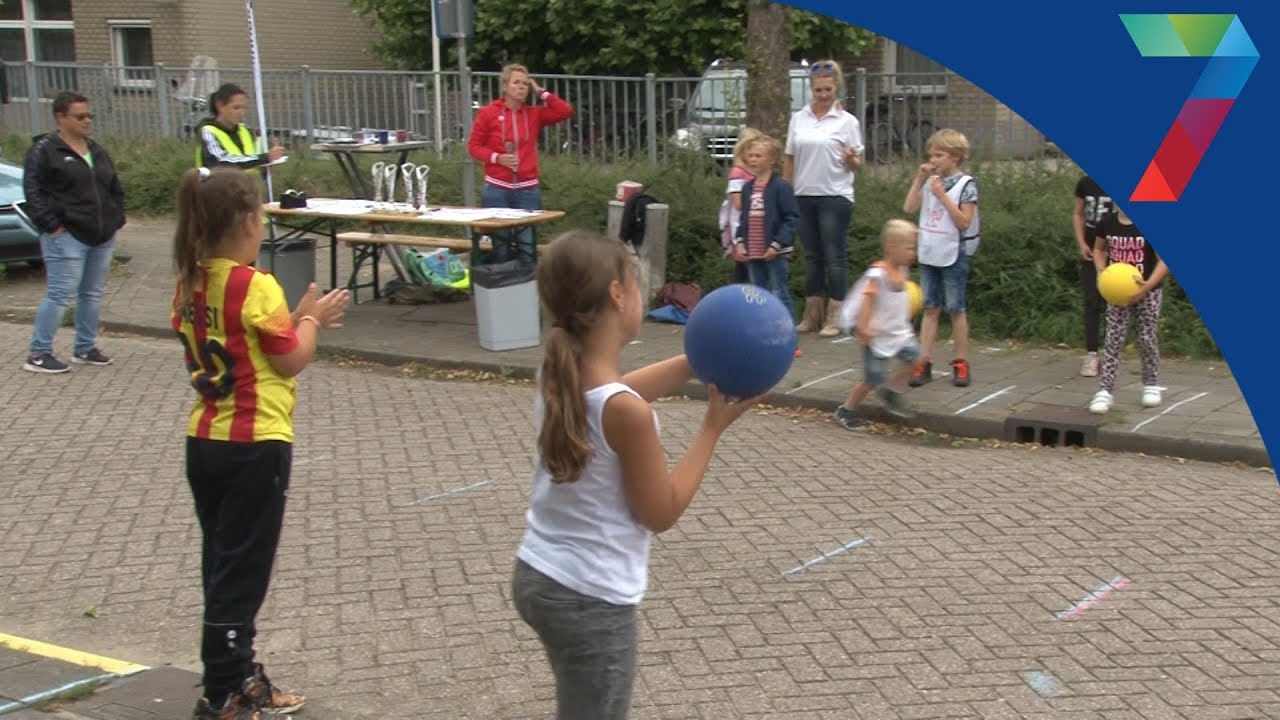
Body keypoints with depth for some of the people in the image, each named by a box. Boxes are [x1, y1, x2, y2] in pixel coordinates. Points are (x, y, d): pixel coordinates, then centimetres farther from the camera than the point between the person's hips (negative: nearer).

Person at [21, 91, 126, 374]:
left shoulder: (96, 151, 16)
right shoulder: (45, 150, -6)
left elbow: (116, 188, 24)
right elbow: (33, 191, -11)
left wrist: (117, 218, 12)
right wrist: (51, 224, -16)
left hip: (102, 237, 7)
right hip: (67, 237, -7)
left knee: (93, 294, 12)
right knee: (60, 294, -8)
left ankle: (85, 348, 23)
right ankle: (38, 353, -1)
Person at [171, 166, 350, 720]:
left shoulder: (191, 283, 5)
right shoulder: (256, 286, -18)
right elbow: (290, 361, -12)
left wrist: (294, 318, 13)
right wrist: (311, 319, 5)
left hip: (204, 440, 8)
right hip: (255, 445, -8)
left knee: (222, 565, 15)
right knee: (241, 571, 0)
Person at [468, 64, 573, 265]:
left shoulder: (534, 114, 7)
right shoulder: (488, 113, 0)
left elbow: (566, 111, -2)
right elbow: (474, 146, 3)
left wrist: (540, 92, 0)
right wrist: (497, 157, -13)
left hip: (528, 190, 2)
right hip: (497, 190, -2)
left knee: (527, 248, 0)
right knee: (500, 247, 5)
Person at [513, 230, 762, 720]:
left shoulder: (558, 374, -4)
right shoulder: (626, 412, -26)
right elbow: (662, 512, -13)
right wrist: (713, 427, -7)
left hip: (538, 576, 8)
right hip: (591, 601, -8)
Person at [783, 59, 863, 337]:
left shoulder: (847, 121, -2)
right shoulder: (798, 118, 8)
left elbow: (857, 164, 0)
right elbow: (789, 159, 11)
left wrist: (851, 159, -22)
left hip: (835, 197, -4)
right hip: (804, 196, 4)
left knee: (835, 257, -2)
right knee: (812, 256, 11)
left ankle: (834, 318, 3)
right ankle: (811, 315, 18)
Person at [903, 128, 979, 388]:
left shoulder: (966, 184, -9)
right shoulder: (931, 182, 7)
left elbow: (964, 222, -15)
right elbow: (909, 208, 2)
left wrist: (942, 195, -19)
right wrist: (919, 179, -5)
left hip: (953, 256, -5)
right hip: (929, 255, 5)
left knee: (955, 309, 3)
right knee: (930, 309, 7)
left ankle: (961, 363, 12)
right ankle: (924, 362, 8)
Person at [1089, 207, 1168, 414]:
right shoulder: (1107, 223, -5)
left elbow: (1165, 259, -17)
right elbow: (1099, 250, 13)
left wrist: (1149, 284, -30)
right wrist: (1102, 271, -7)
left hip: (1147, 292, -2)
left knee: (1148, 339, 9)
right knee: (1113, 341, -1)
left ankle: (1151, 385, 29)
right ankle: (1105, 391, -1)